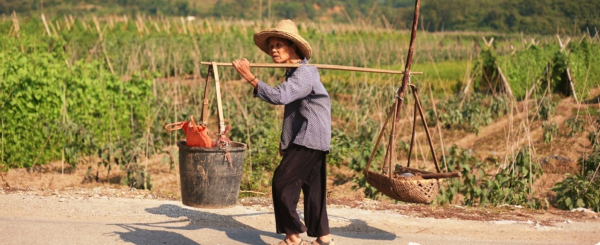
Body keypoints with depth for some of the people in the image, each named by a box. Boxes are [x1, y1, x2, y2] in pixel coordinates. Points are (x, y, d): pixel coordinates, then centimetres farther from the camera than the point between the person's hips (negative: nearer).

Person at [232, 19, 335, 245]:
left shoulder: (304, 73, -17)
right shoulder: (295, 73, 15)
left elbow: (279, 97, -34)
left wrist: (250, 78, -35)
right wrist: (286, 139, 17)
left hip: (308, 141, -10)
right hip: (308, 140, 10)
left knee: (282, 183, -10)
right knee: (312, 187, 13)